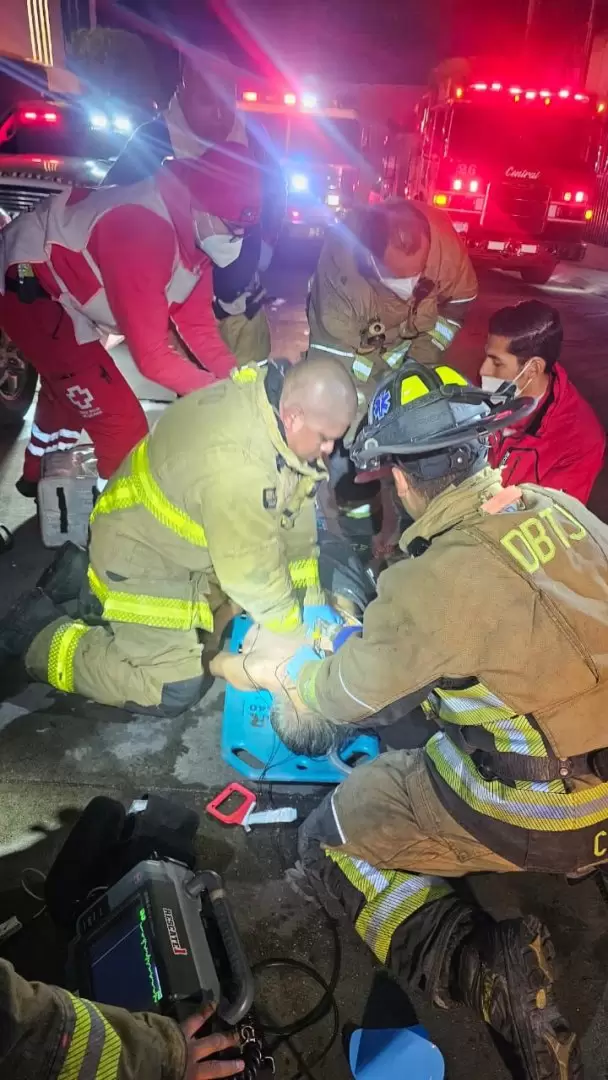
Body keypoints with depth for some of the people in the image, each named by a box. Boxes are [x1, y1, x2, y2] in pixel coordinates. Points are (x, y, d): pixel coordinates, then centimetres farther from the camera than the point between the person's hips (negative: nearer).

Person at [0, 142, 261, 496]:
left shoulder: (195, 230, -7)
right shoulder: (144, 228, -35)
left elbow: (197, 324, -4)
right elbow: (151, 355, -36)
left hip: (64, 289, 10)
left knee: (66, 392, 32)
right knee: (122, 423, -13)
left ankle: (41, 478, 58)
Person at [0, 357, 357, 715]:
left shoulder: (280, 395, -11)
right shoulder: (237, 461, -38)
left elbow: (296, 509, -2)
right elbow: (252, 569, -26)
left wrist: (311, 598, 0)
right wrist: (299, 635, -11)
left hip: (177, 537, 9)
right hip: (139, 552, -9)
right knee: (173, 690, -6)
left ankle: (91, 578, 26)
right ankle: (39, 633, 9)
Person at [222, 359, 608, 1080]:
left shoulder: (441, 578, -24)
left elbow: (345, 695, -8)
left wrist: (282, 675, 14)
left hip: (538, 815, -7)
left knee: (330, 839, 8)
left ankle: (480, 966, -7)